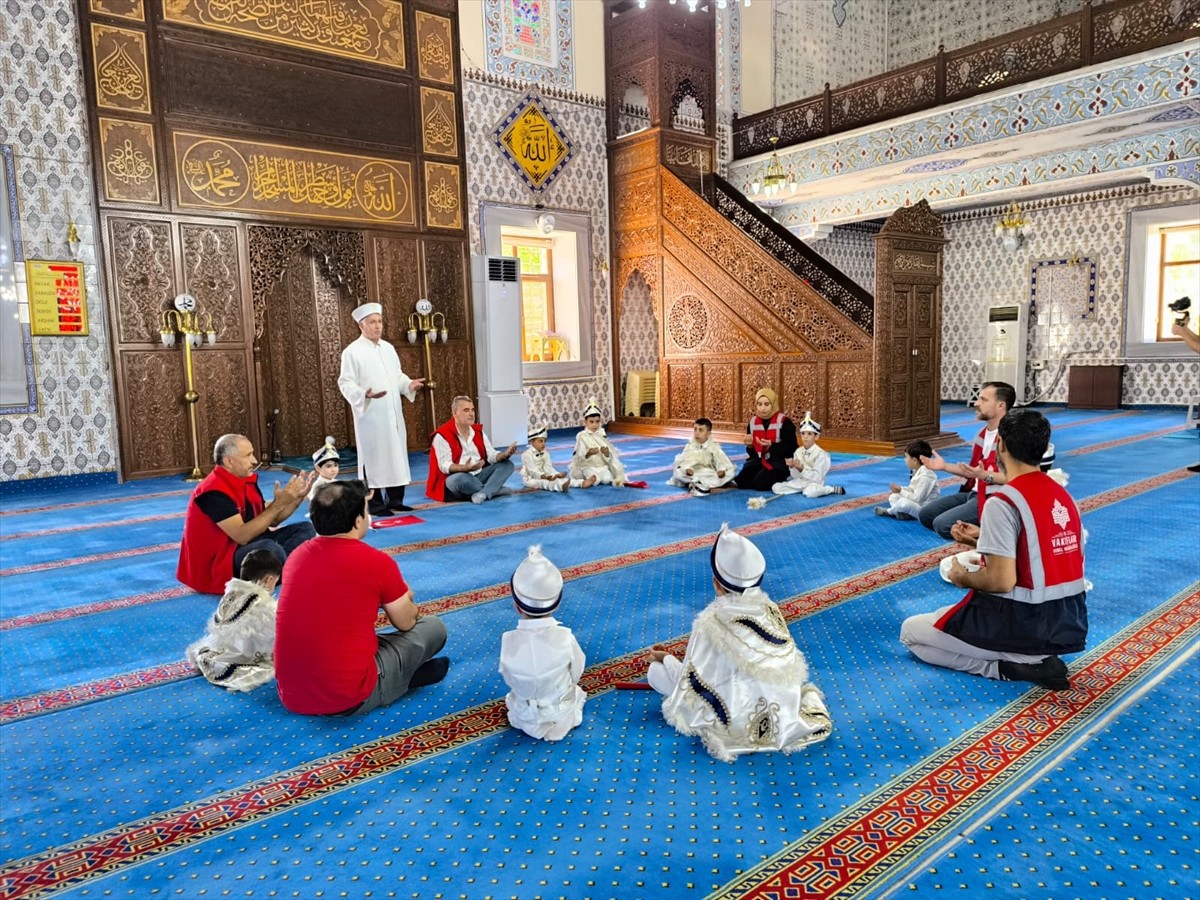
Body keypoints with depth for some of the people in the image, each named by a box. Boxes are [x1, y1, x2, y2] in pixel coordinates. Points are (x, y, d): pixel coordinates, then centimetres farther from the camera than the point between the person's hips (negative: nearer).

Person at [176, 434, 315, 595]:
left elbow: (270, 521, 9)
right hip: (216, 561, -9)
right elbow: (242, 535, -27)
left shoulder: (246, 481, 5)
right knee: (270, 548, -37)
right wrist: (278, 504, -25)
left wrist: (296, 498, -6)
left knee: (305, 529, 1)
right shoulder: (214, 492, -20)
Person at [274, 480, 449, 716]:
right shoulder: (377, 562, -12)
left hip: (290, 695, 6)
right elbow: (406, 623, 5)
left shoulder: (296, 556, 4)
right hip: (349, 699, -6)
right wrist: (402, 599, 28)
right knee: (433, 627, 11)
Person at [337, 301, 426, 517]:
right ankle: (375, 505, 8)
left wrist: (409, 384, 0)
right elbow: (345, 383, -12)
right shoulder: (352, 351, -7)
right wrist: (364, 394, -29)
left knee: (397, 455, 10)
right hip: (370, 415, -7)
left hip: (393, 413, 7)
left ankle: (395, 500, 21)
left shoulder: (388, 348, 13)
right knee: (374, 458, -1)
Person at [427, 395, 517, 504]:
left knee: (507, 464, -8)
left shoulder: (478, 431, 8)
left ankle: (483, 493, -32)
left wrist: (505, 454, -20)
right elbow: (444, 466, -18)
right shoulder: (442, 435, -12)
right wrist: (465, 468, -36)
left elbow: (491, 455, 3)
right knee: (461, 479, -40)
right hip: (455, 479, -6)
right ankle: (494, 489, -13)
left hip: (478, 475, 7)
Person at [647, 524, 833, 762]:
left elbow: (691, 681, -15)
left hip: (737, 717, -5)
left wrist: (666, 658, 6)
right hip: (782, 711, 5)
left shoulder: (712, 621, -22)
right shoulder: (770, 609, -8)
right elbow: (793, 667, 2)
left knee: (656, 671, 1)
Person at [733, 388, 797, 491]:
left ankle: (778, 483, 1)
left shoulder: (784, 422, -10)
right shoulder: (753, 422, 7)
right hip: (758, 461, 5)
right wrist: (749, 445, -12)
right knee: (742, 481, -21)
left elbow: (791, 447, -12)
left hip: (779, 463, -4)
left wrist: (772, 446, -25)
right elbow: (752, 453, 12)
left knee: (761, 482, -28)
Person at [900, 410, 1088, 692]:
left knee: (911, 632, 9)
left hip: (1023, 627, -8)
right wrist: (986, 538, 22)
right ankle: (1035, 658, 8)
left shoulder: (1002, 502, -20)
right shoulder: (1064, 496, 6)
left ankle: (1011, 667, -4)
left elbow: (1002, 581, -23)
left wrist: (963, 578, -2)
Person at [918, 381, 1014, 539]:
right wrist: (944, 466, 12)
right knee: (925, 514, 5)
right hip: (974, 493, 10)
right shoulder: (983, 433, 14)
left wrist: (985, 476, -38)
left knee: (943, 524, -24)